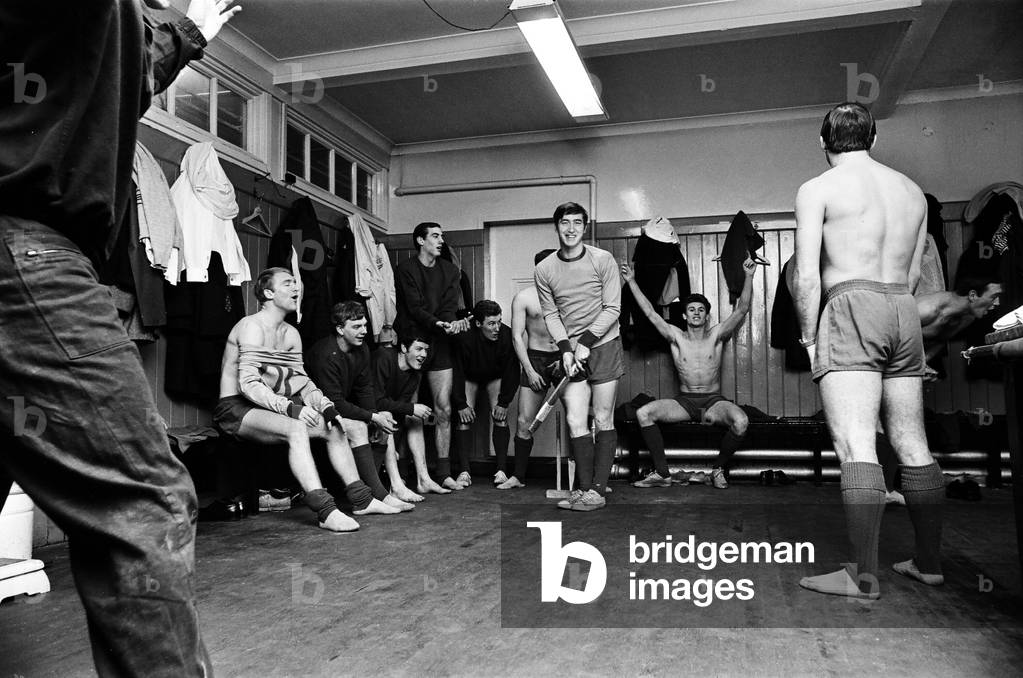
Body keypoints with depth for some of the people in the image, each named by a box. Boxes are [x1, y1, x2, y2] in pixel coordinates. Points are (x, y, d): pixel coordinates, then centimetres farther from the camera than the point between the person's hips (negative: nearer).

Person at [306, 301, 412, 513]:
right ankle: (379, 495, -28)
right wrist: (373, 417, -25)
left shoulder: (362, 349, 1)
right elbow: (334, 403, -27)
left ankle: (369, 487, -5)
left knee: (387, 421, -4)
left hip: (344, 407, 9)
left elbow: (365, 389, 4)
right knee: (357, 427, -30)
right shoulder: (326, 355, -25)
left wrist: (377, 415, -14)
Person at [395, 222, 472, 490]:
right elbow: (414, 308, -11)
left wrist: (448, 323, -21)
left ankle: (444, 473, 5)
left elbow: (450, 305, 2)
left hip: (438, 343, 4)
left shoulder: (449, 270, 14)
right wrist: (440, 324, -27)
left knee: (443, 409, 0)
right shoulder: (406, 269, 0)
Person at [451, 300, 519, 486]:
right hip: (469, 377, -1)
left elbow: (512, 372, -17)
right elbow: (457, 372, -22)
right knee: (464, 418, -13)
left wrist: (503, 402, -17)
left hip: (496, 376, 1)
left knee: (500, 416, -14)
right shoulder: (464, 338, -33)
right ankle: (464, 471, -8)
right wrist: (461, 404, -21)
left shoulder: (507, 335, -29)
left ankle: (501, 469, -7)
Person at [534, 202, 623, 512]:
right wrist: (565, 349, -9)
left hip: (603, 346, -2)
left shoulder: (602, 260, -6)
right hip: (571, 351, 2)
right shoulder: (544, 270, 1)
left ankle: (596, 490, 3)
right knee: (575, 422, -4)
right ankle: (583, 488, 5)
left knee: (603, 420, -1)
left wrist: (585, 342, -14)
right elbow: (550, 315, 4)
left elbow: (612, 309, -7)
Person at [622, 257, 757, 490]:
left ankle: (719, 468, -5)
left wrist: (749, 276, -13)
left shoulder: (716, 335, 5)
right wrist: (632, 282, 0)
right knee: (643, 414, -22)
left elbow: (742, 309, -3)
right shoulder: (676, 337, 7)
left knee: (741, 422, -32)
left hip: (713, 401, -1)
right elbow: (650, 312, 4)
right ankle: (662, 473, -15)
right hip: (684, 401, 1)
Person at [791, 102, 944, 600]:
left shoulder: (817, 189, 0)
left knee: (856, 446, -11)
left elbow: (805, 275, -7)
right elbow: (913, 274, 19)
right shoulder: (913, 191, 18)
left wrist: (809, 338, -1)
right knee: (913, 446, 11)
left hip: (851, 309, -6)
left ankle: (864, 577, -13)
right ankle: (929, 563, 19)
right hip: (904, 313, 7)